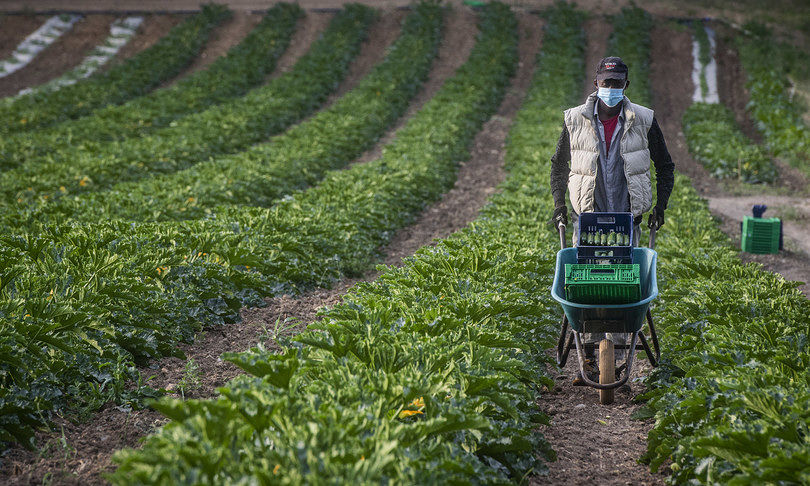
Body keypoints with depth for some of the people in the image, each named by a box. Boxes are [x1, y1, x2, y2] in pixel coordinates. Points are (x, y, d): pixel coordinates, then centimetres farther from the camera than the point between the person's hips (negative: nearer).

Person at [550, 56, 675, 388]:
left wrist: (660, 207, 6)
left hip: (627, 218, 0)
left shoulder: (643, 121, 0)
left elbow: (665, 166, 11)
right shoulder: (576, 120, 0)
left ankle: (617, 347, 9)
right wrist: (559, 204, 7)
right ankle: (589, 355, 1)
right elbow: (559, 165, 14)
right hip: (588, 216, 0)